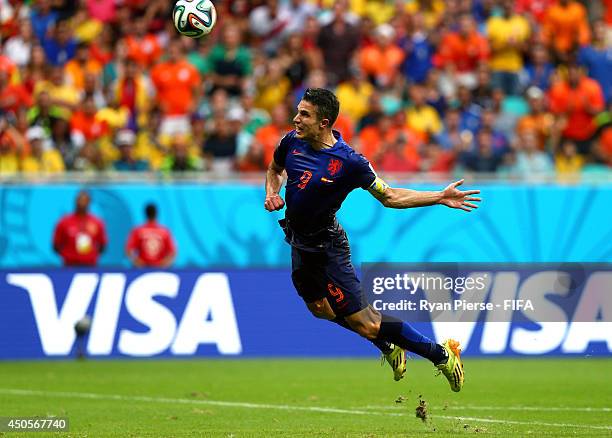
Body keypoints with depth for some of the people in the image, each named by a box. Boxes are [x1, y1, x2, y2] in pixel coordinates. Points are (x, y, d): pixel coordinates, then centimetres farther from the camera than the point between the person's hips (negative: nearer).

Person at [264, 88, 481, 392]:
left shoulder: (348, 161, -22)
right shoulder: (292, 142, -6)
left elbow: (389, 196, -11)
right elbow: (274, 169, 16)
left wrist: (441, 197, -19)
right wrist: (271, 194, -5)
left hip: (327, 247, -7)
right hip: (300, 243, 8)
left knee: (364, 323, -9)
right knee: (319, 308, 25)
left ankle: (440, 354, 5)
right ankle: (389, 348, 43)